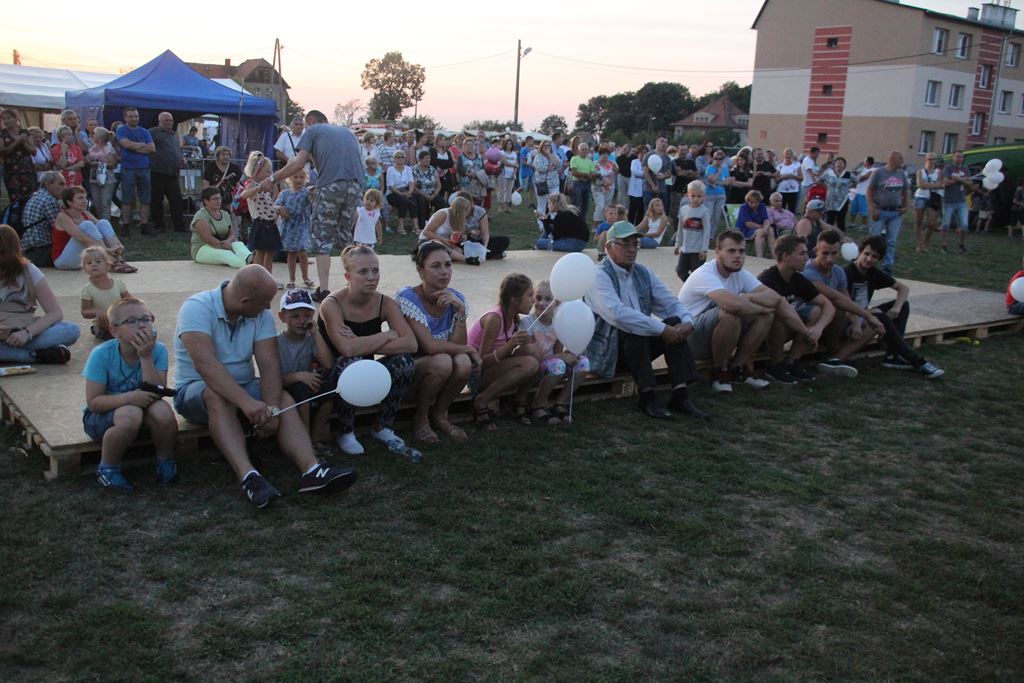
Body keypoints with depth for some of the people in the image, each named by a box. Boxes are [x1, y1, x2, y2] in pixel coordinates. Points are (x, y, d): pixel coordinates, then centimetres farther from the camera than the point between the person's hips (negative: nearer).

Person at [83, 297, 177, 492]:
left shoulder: (158, 350, -14)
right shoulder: (102, 355, -19)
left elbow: (157, 394, -21)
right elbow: (93, 402, -19)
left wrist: (146, 357, -28)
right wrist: (129, 398, -34)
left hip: (143, 410, 3)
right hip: (102, 415, -2)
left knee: (162, 410, -31)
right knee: (130, 414, -36)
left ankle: (165, 462, -3)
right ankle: (107, 468, -10)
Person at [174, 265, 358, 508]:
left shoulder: (262, 314, -3)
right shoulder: (197, 308, -20)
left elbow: (269, 364, -13)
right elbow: (204, 363, -34)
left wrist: (271, 408, -31)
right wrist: (246, 402, -45)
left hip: (244, 389, 4)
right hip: (196, 390, -4)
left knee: (284, 399, -23)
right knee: (218, 396, -37)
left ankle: (311, 470, -42)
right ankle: (248, 476, -49)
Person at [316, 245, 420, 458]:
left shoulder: (385, 303, -6)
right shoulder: (332, 304, -18)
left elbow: (411, 343, -20)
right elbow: (347, 349, -33)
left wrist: (364, 346, -27)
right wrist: (388, 335, -21)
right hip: (334, 376, -4)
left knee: (404, 360, -22)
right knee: (351, 363, -36)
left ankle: (383, 428, -3)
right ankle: (346, 433, -12)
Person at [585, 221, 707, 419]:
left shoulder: (643, 273, 12)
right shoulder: (600, 276, -13)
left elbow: (670, 304, 10)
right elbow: (617, 314, -29)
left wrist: (687, 322, -13)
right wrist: (661, 329, -29)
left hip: (638, 345, 7)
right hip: (606, 352, -7)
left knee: (675, 323, -14)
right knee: (633, 329, -33)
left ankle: (680, 395, -20)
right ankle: (647, 397, -26)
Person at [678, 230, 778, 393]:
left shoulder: (741, 275, 2)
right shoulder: (705, 274, -23)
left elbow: (775, 298, -7)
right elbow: (734, 304, -39)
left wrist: (748, 297, -22)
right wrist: (760, 307, -21)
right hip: (690, 338, -8)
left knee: (767, 316, -8)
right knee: (731, 314, -35)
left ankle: (736, 369, 3)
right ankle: (720, 372, -13)